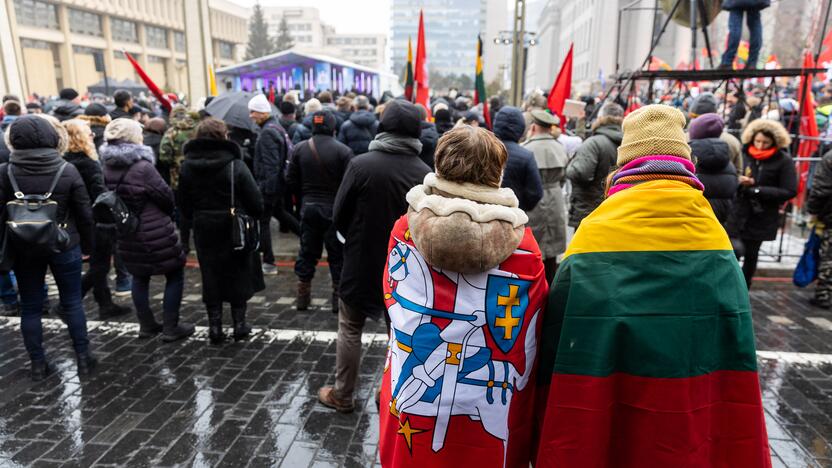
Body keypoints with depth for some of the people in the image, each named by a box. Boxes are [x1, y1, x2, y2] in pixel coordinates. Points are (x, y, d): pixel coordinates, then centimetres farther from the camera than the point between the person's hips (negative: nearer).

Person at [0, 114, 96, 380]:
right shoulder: (67, 170, -10)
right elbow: (84, 213, -5)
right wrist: (87, 243, 8)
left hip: (24, 248, 1)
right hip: (64, 246, 0)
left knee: (30, 307, 13)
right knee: (72, 302, 12)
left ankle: (38, 365, 22)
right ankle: (83, 359, 19)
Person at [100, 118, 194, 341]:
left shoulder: (108, 168, 1)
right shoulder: (142, 167, -21)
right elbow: (166, 197, -14)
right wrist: (167, 214, 7)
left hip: (126, 234, 7)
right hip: (154, 234, -7)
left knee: (139, 276, 20)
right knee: (175, 274, 7)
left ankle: (146, 325, 29)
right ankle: (170, 327, 8)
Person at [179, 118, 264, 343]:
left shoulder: (187, 167, -2)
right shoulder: (235, 165, -15)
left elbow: (184, 205, 4)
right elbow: (255, 201, -15)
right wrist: (256, 216, 4)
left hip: (204, 230, 3)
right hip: (235, 229, -3)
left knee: (210, 276, 11)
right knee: (238, 274, 11)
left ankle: (215, 325, 15)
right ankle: (239, 322, 18)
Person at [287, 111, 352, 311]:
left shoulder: (299, 149, 2)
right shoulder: (343, 150, -11)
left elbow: (291, 181, 4)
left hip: (308, 207, 4)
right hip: (334, 209, -4)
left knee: (307, 252, 14)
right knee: (337, 254, 5)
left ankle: (303, 296, 20)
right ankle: (339, 298, 9)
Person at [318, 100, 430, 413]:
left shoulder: (361, 164, -16)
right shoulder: (425, 173, -11)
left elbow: (339, 214, -8)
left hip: (361, 261, -2)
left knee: (350, 330, 16)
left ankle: (342, 396, 27)